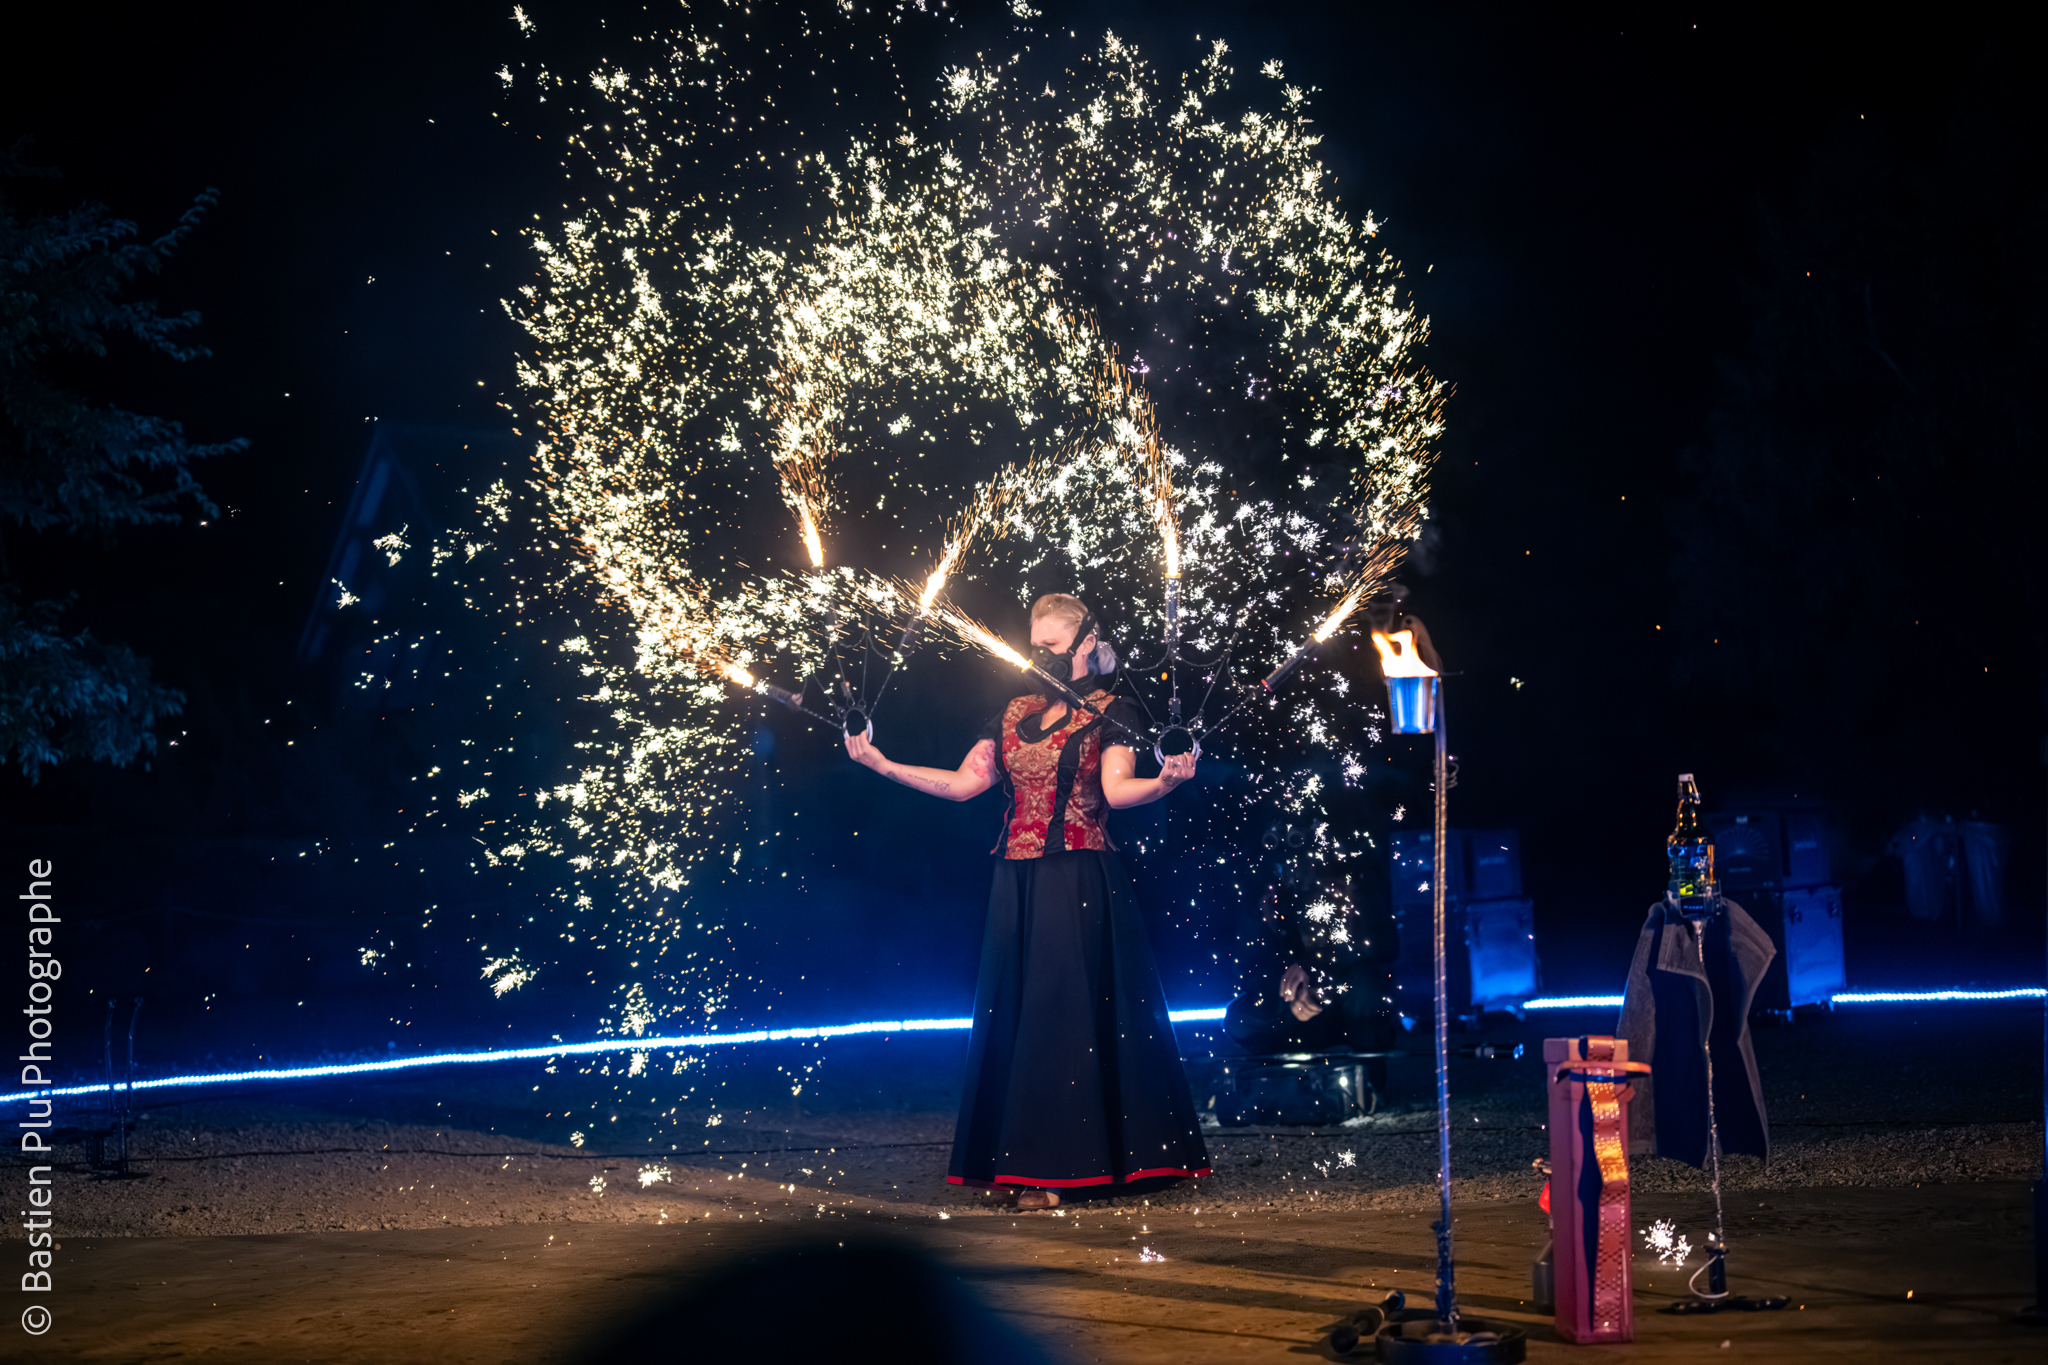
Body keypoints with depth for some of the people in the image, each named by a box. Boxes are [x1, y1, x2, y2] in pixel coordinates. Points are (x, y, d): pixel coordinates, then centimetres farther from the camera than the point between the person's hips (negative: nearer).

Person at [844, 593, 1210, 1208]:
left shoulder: (1112, 713, 1)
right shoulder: (1014, 714, 16)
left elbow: (1116, 789, -14)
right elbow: (963, 783, 12)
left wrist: (1164, 781, -34)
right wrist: (882, 764, 8)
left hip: (1082, 881, -5)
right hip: (1018, 882, 5)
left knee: (1070, 1010, -7)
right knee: (1013, 1015, 3)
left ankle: (1060, 1167, -4)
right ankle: (1022, 1164, 8)